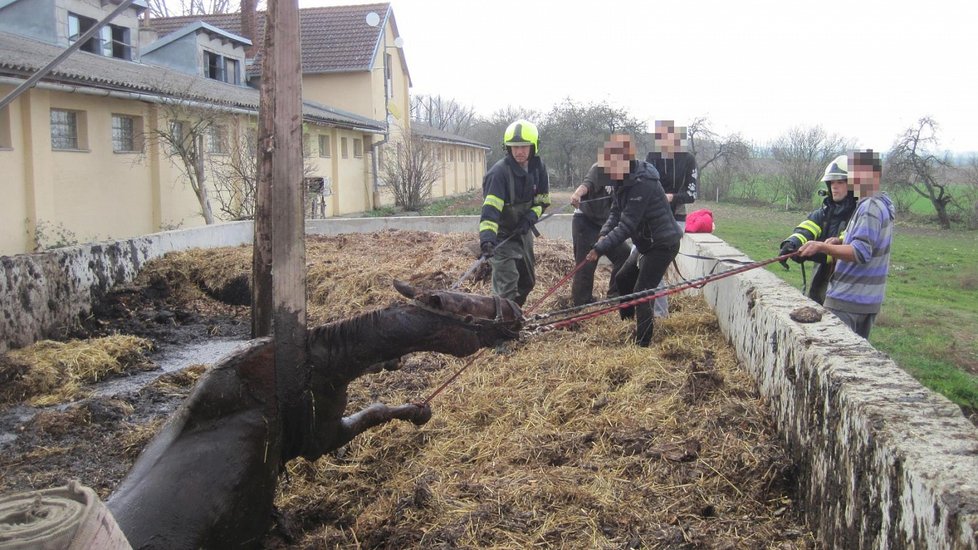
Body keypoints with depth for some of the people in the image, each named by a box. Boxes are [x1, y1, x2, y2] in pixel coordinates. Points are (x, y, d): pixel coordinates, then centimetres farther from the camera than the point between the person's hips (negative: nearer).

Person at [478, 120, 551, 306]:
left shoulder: (538, 168, -6)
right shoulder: (500, 172, -26)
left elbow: (542, 200, 3)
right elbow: (490, 207, -35)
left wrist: (530, 218, -17)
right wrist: (487, 237, -48)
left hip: (523, 231, 7)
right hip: (502, 234, -7)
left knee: (528, 280, 19)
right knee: (507, 283, -17)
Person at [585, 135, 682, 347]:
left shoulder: (642, 183, -27)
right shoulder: (621, 180, 3)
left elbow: (627, 225, -29)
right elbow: (616, 212, 4)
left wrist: (600, 248, -30)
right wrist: (604, 234, -15)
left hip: (663, 243, -10)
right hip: (648, 242, 10)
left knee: (641, 293, -11)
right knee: (622, 280, 18)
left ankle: (643, 344, -3)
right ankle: (638, 328, 31)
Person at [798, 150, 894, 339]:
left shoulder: (870, 207, -18)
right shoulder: (884, 204, 12)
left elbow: (861, 254, -24)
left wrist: (822, 247, -26)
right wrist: (841, 241, 6)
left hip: (846, 301, -10)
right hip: (870, 300, 10)